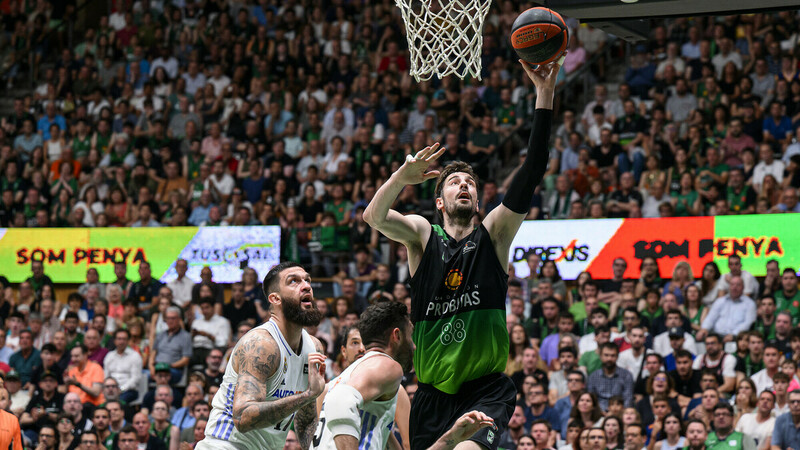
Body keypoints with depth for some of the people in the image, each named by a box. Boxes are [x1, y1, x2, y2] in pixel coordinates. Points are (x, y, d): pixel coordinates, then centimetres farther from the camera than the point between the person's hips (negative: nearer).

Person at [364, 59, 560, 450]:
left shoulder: (493, 234, 6)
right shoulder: (422, 235, 8)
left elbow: (531, 173, -5)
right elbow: (373, 216, -12)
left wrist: (544, 95, -13)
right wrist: (402, 177, -33)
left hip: (486, 391, -2)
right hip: (433, 393, 2)